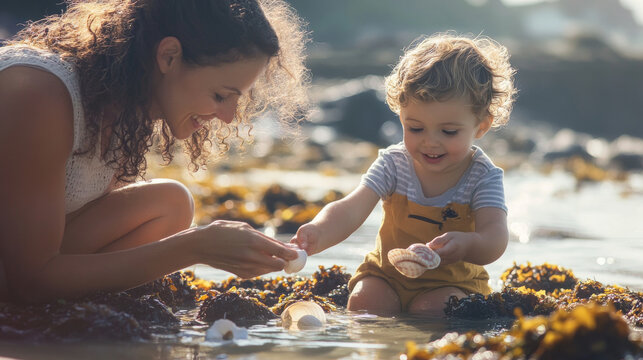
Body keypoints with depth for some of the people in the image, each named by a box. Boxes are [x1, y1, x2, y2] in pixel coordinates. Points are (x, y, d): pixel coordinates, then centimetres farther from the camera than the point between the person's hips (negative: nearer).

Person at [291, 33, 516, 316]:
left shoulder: (483, 177, -16)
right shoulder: (393, 163, -12)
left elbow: (495, 237, -31)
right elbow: (350, 210, -24)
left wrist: (467, 245, -58)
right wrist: (320, 233, -49)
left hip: (453, 280, -2)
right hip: (387, 274, 2)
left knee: (430, 309, -30)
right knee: (364, 301, -24)